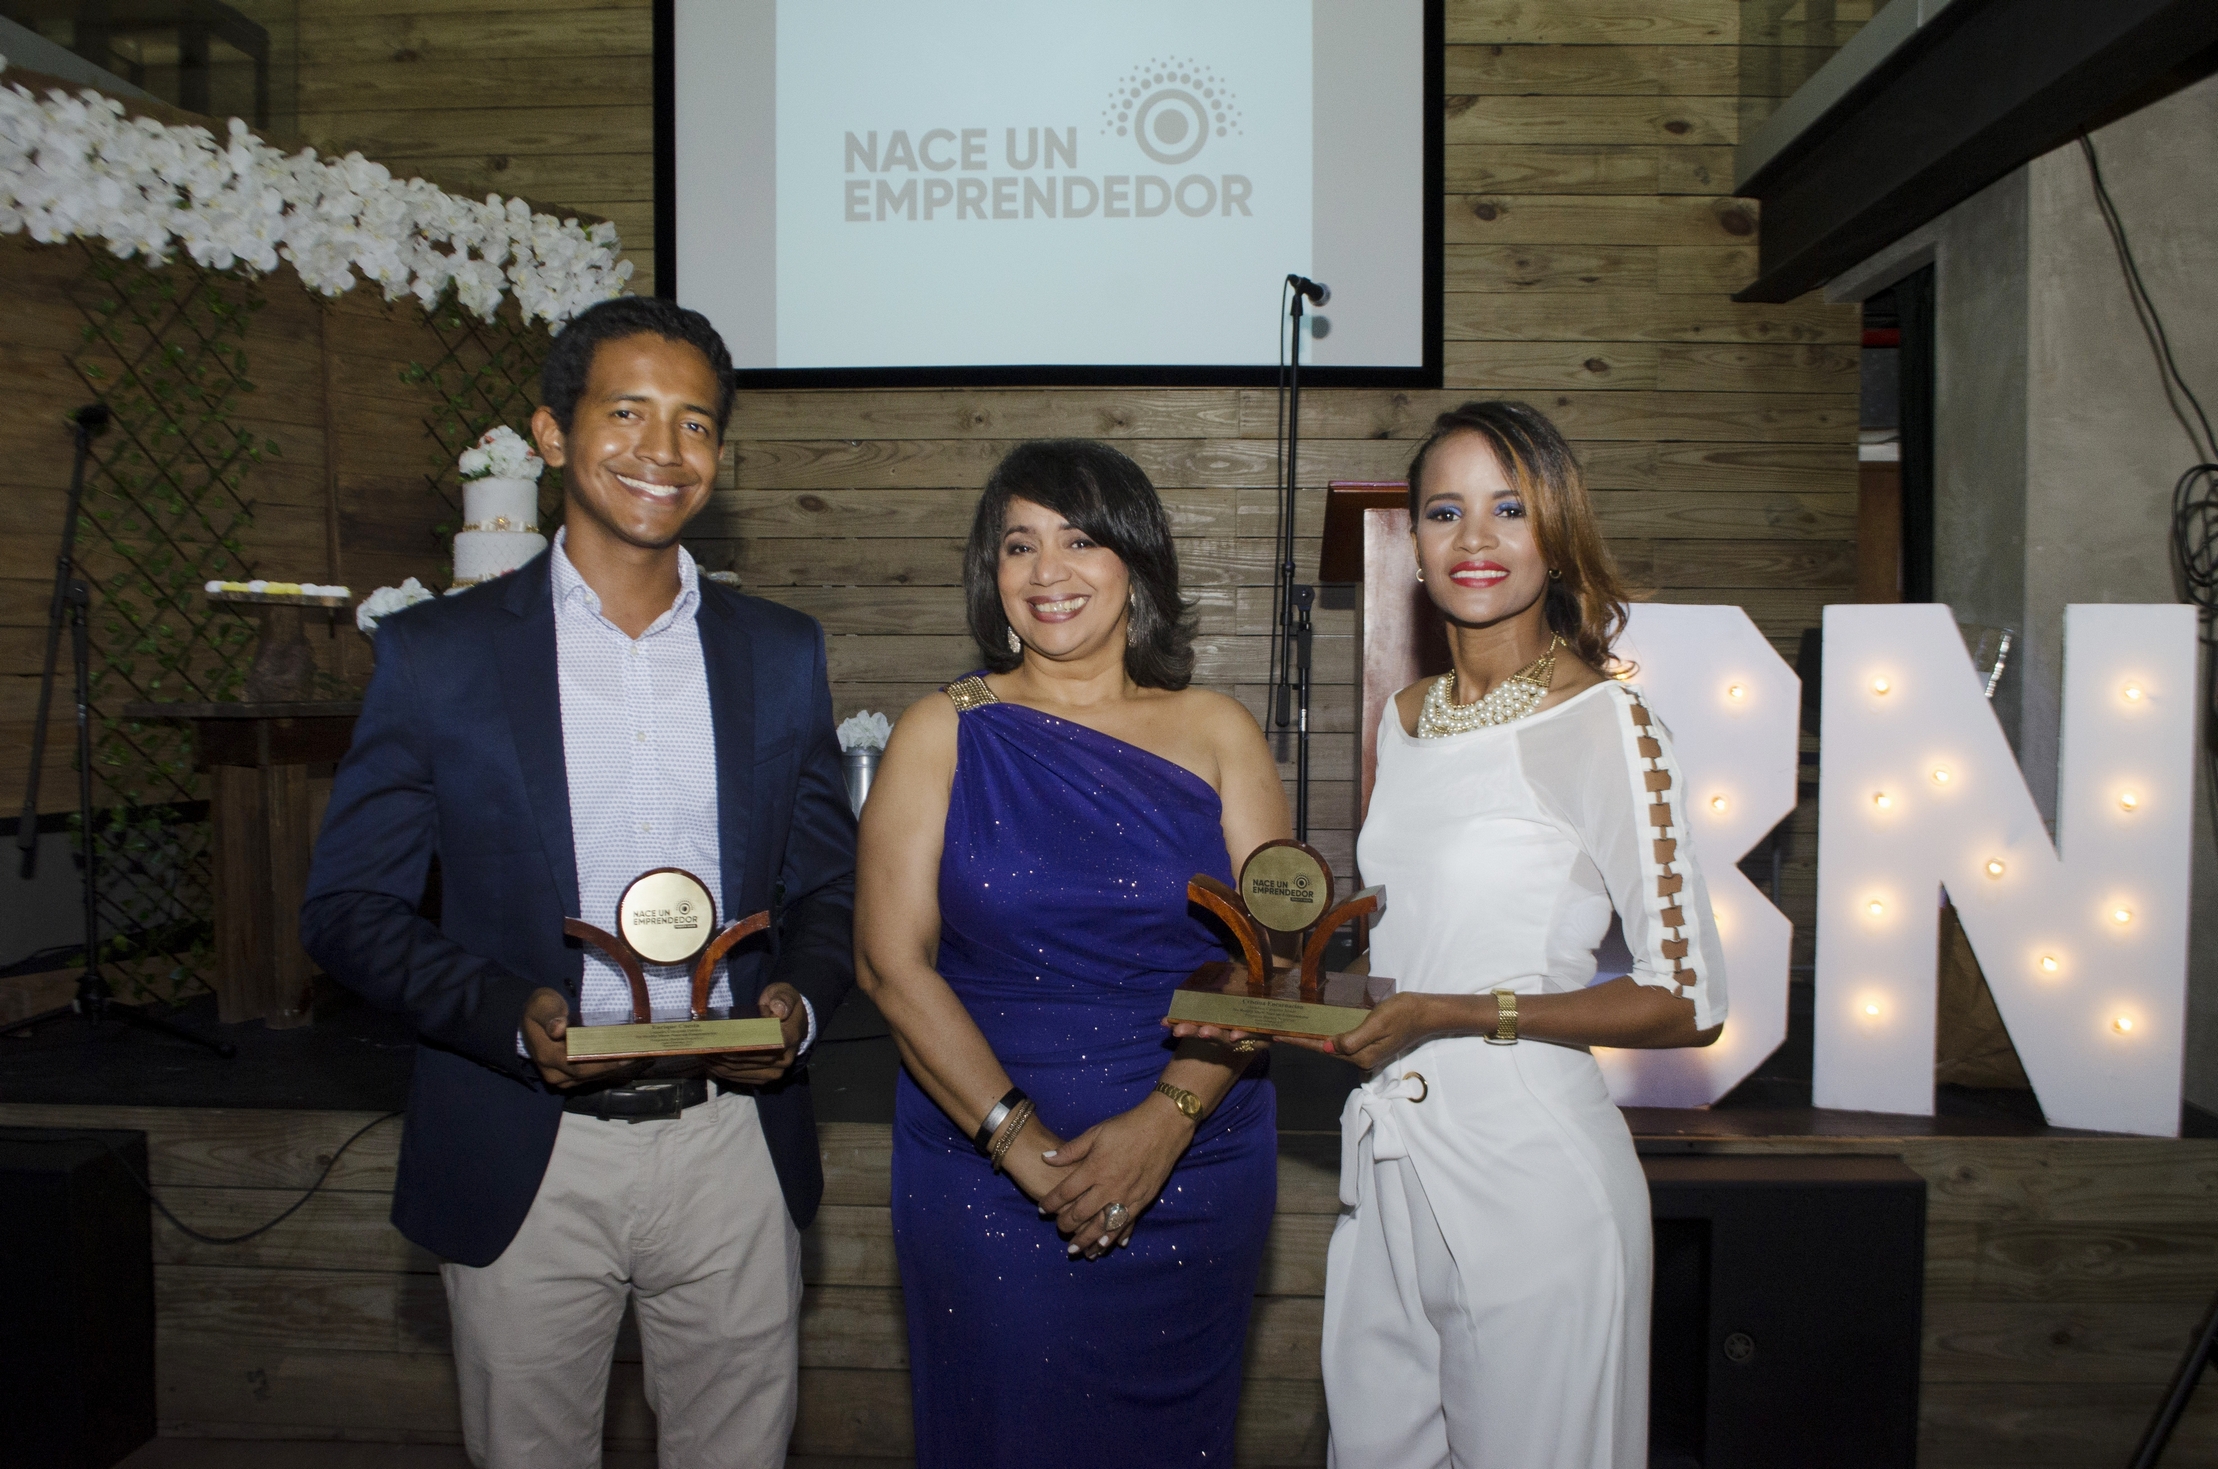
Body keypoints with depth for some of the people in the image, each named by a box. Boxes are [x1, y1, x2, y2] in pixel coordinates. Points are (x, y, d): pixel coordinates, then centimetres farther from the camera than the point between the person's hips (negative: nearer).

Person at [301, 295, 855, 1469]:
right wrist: (510, 1014, -18)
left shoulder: (780, 654, 4)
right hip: (522, 1162, -1)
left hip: (734, 1143, 2)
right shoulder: (438, 654, -3)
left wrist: (799, 1000, -12)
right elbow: (347, 906, -2)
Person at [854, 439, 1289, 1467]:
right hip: (981, 1178, -1)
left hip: (1194, 1178, 1)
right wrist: (1019, 1139, -15)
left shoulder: (1217, 734, 3)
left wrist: (1165, 1121, -15)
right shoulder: (943, 735, 0)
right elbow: (892, 962, -6)